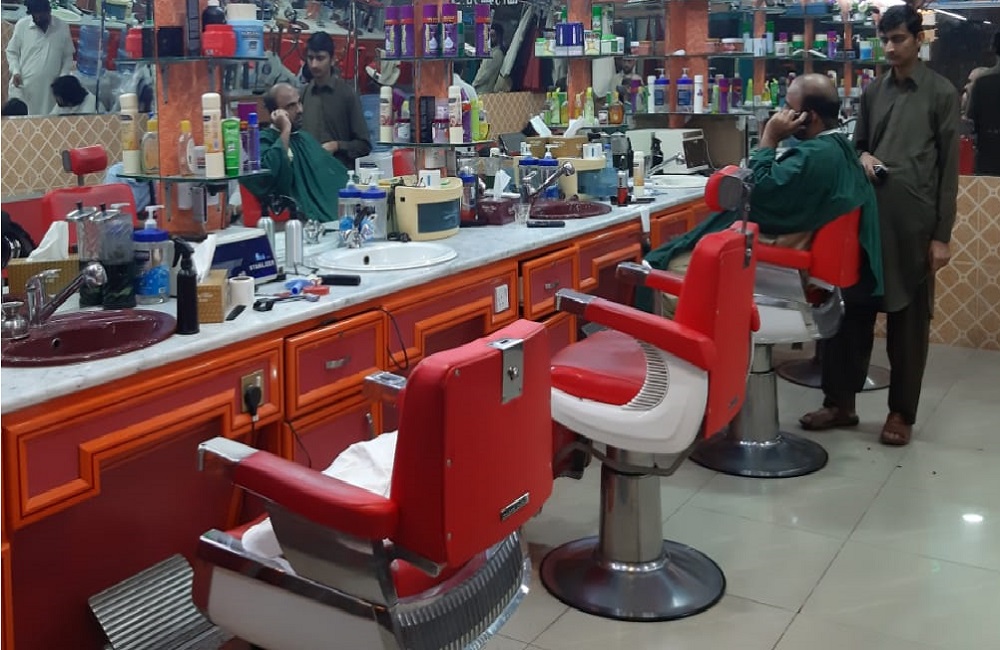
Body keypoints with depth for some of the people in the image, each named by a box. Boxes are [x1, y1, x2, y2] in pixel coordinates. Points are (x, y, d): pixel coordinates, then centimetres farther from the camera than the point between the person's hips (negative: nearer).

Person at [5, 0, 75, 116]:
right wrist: (15, 71, -9)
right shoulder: (22, 25, -3)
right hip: (23, 86, 0)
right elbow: (12, 52, 6)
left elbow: (68, 56, 8)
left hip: (49, 88, 0)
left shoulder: (63, 28, -1)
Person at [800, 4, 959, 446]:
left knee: (908, 320, 4)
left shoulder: (941, 93, 0)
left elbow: (949, 167, -2)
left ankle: (901, 412, 14)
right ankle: (840, 401, 17)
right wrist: (862, 158, -2)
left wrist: (942, 234, -7)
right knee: (854, 310, 7)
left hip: (914, 220, -4)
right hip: (867, 215, 4)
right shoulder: (873, 92, 13)